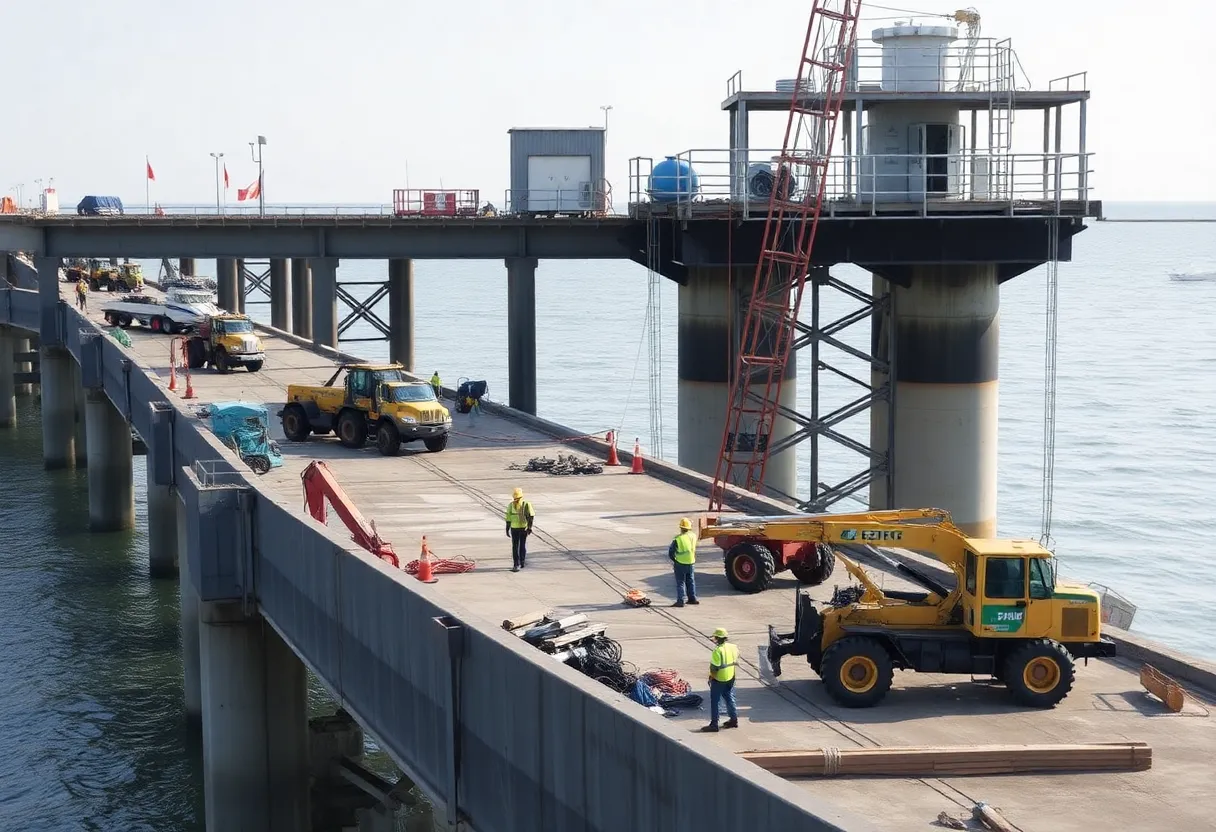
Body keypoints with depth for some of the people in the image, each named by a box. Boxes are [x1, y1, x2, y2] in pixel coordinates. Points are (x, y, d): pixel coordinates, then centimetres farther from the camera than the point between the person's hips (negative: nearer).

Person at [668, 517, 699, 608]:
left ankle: (680, 601, 2)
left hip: (680, 563, -5)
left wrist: (673, 559, 5)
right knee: (691, 581, 19)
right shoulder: (693, 536, -4)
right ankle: (692, 599, 25)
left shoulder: (678, 539, -18)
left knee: (680, 583, 3)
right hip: (691, 563, 5)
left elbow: (670, 551, -11)